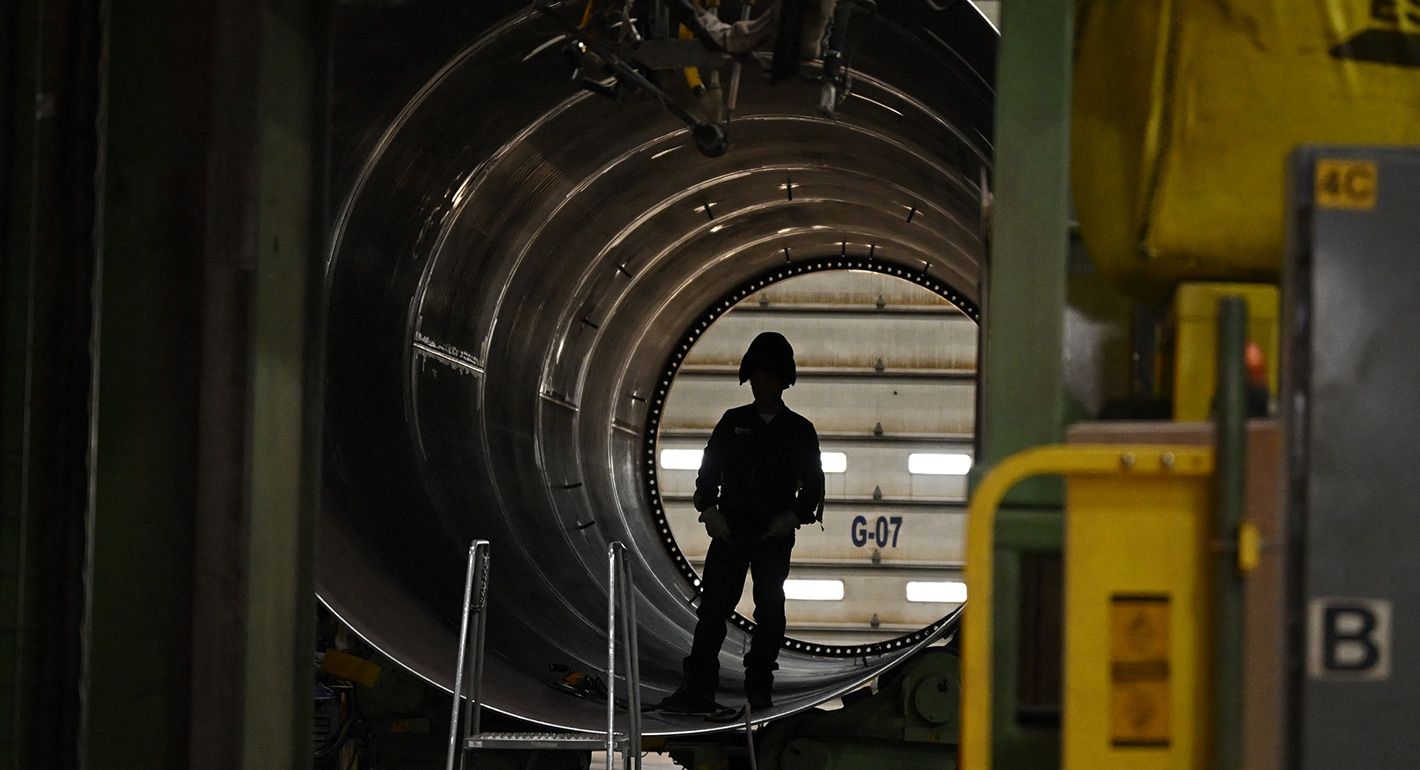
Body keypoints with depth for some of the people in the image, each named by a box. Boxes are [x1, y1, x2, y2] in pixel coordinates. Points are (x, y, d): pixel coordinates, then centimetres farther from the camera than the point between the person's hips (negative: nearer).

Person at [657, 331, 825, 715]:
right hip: (730, 531, 0)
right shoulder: (733, 422, 10)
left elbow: (813, 485, 7)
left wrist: (792, 518, -8)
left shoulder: (799, 430, 6)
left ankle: (759, 687, 10)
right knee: (712, 607, -7)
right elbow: (709, 470, 10)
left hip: (774, 537, 0)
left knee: (769, 612, 2)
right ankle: (698, 689, -10)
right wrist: (710, 510, -5)